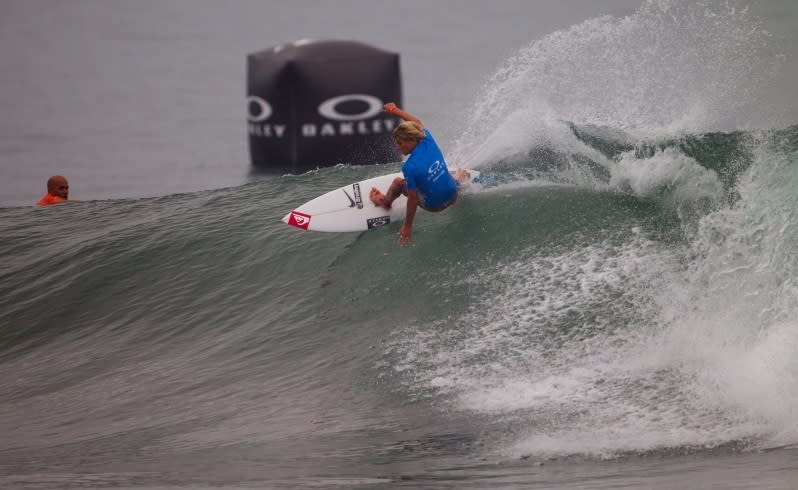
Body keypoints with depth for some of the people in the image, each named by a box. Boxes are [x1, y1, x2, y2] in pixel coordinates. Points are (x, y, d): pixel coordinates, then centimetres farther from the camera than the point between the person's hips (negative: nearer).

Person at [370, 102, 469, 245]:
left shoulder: (410, 167, -29)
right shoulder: (428, 142, -14)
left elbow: (412, 198, -23)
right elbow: (418, 123, 7)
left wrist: (407, 227, -14)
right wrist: (395, 111, 20)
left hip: (433, 205, -4)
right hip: (453, 196, 4)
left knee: (398, 182, 18)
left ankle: (385, 201, 48)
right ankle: (460, 178, 72)